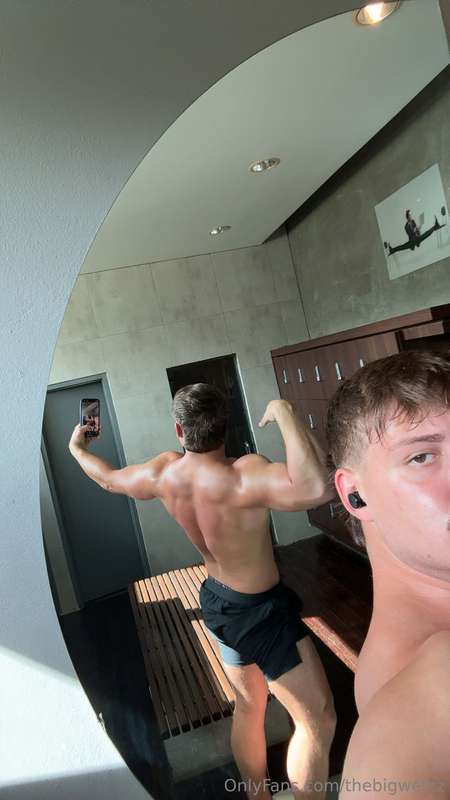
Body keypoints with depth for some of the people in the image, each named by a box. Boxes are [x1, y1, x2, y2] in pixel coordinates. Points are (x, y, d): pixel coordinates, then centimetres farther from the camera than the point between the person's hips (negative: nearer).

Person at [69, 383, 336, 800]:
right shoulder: (241, 477, -33)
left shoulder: (164, 473, -11)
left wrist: (77, 448, 29)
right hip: (262, 611, -7)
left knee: (248, 709, 27)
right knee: (319, 719, 10)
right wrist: (284, 412, -38)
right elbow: (316, 487, -51)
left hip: (219, 602, 8)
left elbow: (109, 477, 9)